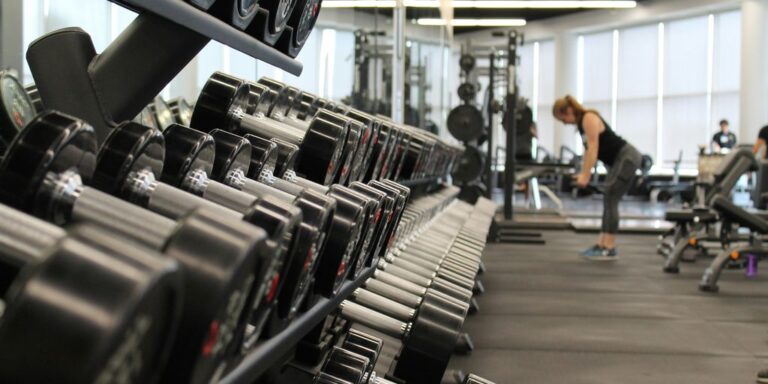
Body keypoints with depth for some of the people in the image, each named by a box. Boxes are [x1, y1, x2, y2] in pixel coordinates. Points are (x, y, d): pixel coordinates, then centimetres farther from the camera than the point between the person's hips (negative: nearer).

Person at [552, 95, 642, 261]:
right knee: (609, 201, 10)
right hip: (619, 160, 10)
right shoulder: (581, 122, 11)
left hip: (627, 158, -10)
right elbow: (588, 150, 14)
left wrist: (586, 175, -23)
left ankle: (609, 249, -8)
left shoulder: (589, 119, -17)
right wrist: (583, 173, 9)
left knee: (610, 200, -11)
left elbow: (593, 149, -22)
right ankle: (601, 244, 13)